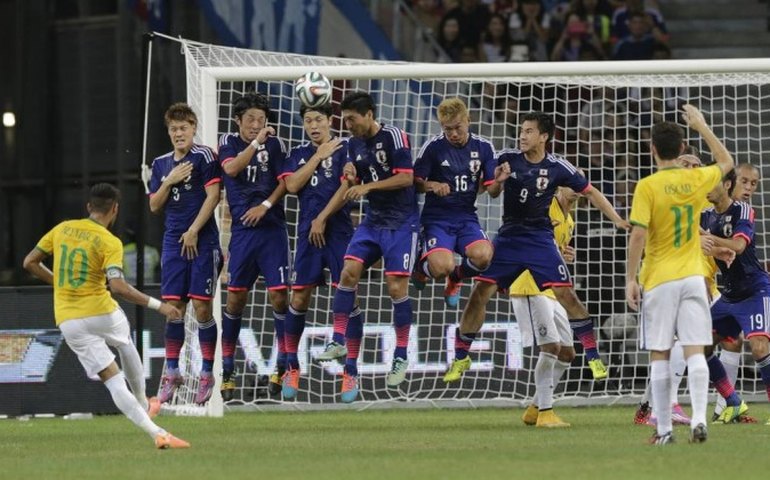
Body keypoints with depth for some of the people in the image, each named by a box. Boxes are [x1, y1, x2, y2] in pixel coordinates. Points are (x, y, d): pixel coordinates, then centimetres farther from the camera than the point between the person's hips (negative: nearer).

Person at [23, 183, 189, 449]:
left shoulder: (62, 229, 5)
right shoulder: (110, 243, -10)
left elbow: (30, 263, 10)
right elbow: (118, 286, -24)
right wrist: (158, 305, -19)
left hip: (68, 321, 3)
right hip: (101, 313, -3)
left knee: (113, 380, 3)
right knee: (126, 345, 33)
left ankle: (155, 432, -6)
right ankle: (143, 404, 46)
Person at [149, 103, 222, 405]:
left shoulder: (203, 157, -4)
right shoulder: (161, 164, 13)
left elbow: (213, 195, -10)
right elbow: (155, 206, 13)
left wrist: (194, 230, -13)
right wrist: (169, 182, -4)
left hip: (202, 241, -5)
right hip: (173, 241, 5)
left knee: (201, 306, -5)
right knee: (173, 306, 1)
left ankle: (207, 374, 3)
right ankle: (171, 372, 9)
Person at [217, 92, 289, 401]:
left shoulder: (274, 144, 5)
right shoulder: (229, 143, 5)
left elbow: (284, 182, 2)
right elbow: (231, 168, -14)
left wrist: (266, 205, -12)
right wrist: (256, 142, -22)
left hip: (272, 228, -1)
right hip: (242, 229, 1)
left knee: (278, 295, -8)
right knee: (235, 297, 0)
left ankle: (283, 364, 3)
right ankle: (227, 369, 8)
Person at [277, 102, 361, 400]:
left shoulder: (344, 149, 1)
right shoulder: (298, 155, 15)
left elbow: (347, 187, -7)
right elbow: (292, 185, -1)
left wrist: (322, 219, -9)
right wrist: (318, 156, -3)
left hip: (338, 232, -3)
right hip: (308, 233, 3)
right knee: (299, 298, 0)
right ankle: (291, 367, 8)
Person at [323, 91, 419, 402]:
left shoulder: (392, 136, -13)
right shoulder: (354, 144, 8)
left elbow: (406, 178, -18)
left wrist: (368, 186, -21)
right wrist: (352, 178, -5)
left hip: (401, 221, -6)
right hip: (373, 220, 6)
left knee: (396, 286, -10)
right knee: (349, 269, -14)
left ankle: (401, 355, 4)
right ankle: (339, 340, -11)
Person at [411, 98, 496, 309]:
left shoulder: (483, 147, 2)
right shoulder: (433, 147, -7)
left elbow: (490, 189, 6)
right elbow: (415, 181, -3)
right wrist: (432, 186, -24)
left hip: (466, 216, 3)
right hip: (437, 218, -3)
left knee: (483, 255, -28)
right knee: (442, 266, -28)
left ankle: (456, 277, 10)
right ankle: (421, 266, 14)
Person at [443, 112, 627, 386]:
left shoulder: (557, 168, -7)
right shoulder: (508, 159, -4)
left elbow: (590, 192, 2)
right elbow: (492, 193, 8)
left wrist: (617, 220, -3)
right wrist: (497, 181, -16)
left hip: (540, 239, -2)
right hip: (508, 238, 2)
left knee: (566, 294, -11)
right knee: (480, 293, -7)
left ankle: (593, 356, 0)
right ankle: (461, 357, 6)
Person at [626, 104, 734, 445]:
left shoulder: (647, 187, -8)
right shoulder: (697, 180, 3)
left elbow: (638, 235, -13)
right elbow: (726, 163, 25)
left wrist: (631, 279, -7)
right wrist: (702, 127, 29)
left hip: (659, 281, -3)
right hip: (693, 277, 3)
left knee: (659, 355, 2)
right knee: (695, 351, -1)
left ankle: (663, 429, 2)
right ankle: (699, 419, -14)